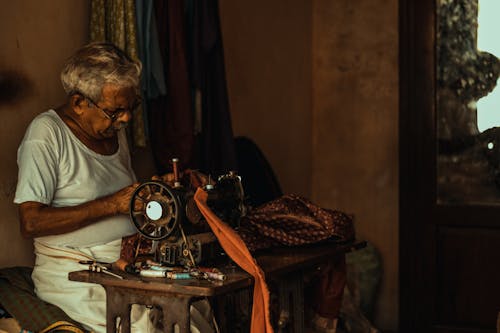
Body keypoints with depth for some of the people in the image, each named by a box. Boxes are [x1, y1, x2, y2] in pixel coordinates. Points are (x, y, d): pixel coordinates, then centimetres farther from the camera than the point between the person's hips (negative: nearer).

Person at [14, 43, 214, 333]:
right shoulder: (47, 133, -8)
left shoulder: (115, 130, 15)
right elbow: (31, 223, -17)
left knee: (198, 309, -18)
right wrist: (112, 205, -18)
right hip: (73, 269, -6)